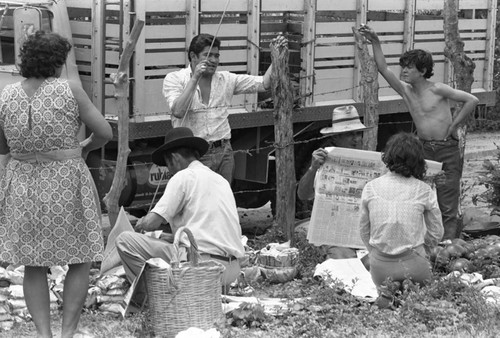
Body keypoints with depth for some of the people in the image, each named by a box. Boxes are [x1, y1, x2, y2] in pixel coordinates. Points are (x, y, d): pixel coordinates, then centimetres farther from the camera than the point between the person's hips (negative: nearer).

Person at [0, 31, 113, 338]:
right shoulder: (69, 89, -13)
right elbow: (106, 132, -8)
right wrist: (85, 149, 12)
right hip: (66, 186, -3)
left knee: (34, 266, 14)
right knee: (81, 260, 13)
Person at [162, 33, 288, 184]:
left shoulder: (226, 79, 9)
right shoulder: (174, 79, -1)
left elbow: (263, 84, 5)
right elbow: (178, 112, -18)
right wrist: (195, 78, -17)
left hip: (224, 153, 4)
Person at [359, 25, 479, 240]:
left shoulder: (437, 90, -11)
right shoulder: (405, 90, 3)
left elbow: (472, 100, -10)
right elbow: (383, 69, -7)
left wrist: (453, 125, -7)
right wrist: (375, 43, -17)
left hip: (447, 149, -5)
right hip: (424, 149, 5)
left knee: (447, 204, -4)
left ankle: (448, 241, -1)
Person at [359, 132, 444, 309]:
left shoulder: (371, 188, -2)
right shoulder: (424, 191, -4)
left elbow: (364, 230, 8)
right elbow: (436, 233, 5)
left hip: (380, 267, 1)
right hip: (413, 266, -1)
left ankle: (387, 294, -6)